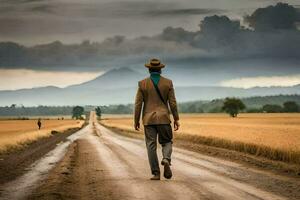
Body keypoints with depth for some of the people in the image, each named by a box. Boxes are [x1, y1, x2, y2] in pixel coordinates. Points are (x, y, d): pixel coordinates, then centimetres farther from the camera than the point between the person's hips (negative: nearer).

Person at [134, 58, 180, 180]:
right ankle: (166, 160, -17)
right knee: (166, 142, 13)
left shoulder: (142, 83, -1)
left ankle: (156, 173, -1)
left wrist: (136, 121, 5)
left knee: (151, 146, 4)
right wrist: (176, 119, 5)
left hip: (148, 119, 0)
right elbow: (172, 102, -2)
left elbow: (138, 103, -2)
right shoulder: (168, 83, 0)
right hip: (163, 118, 0)